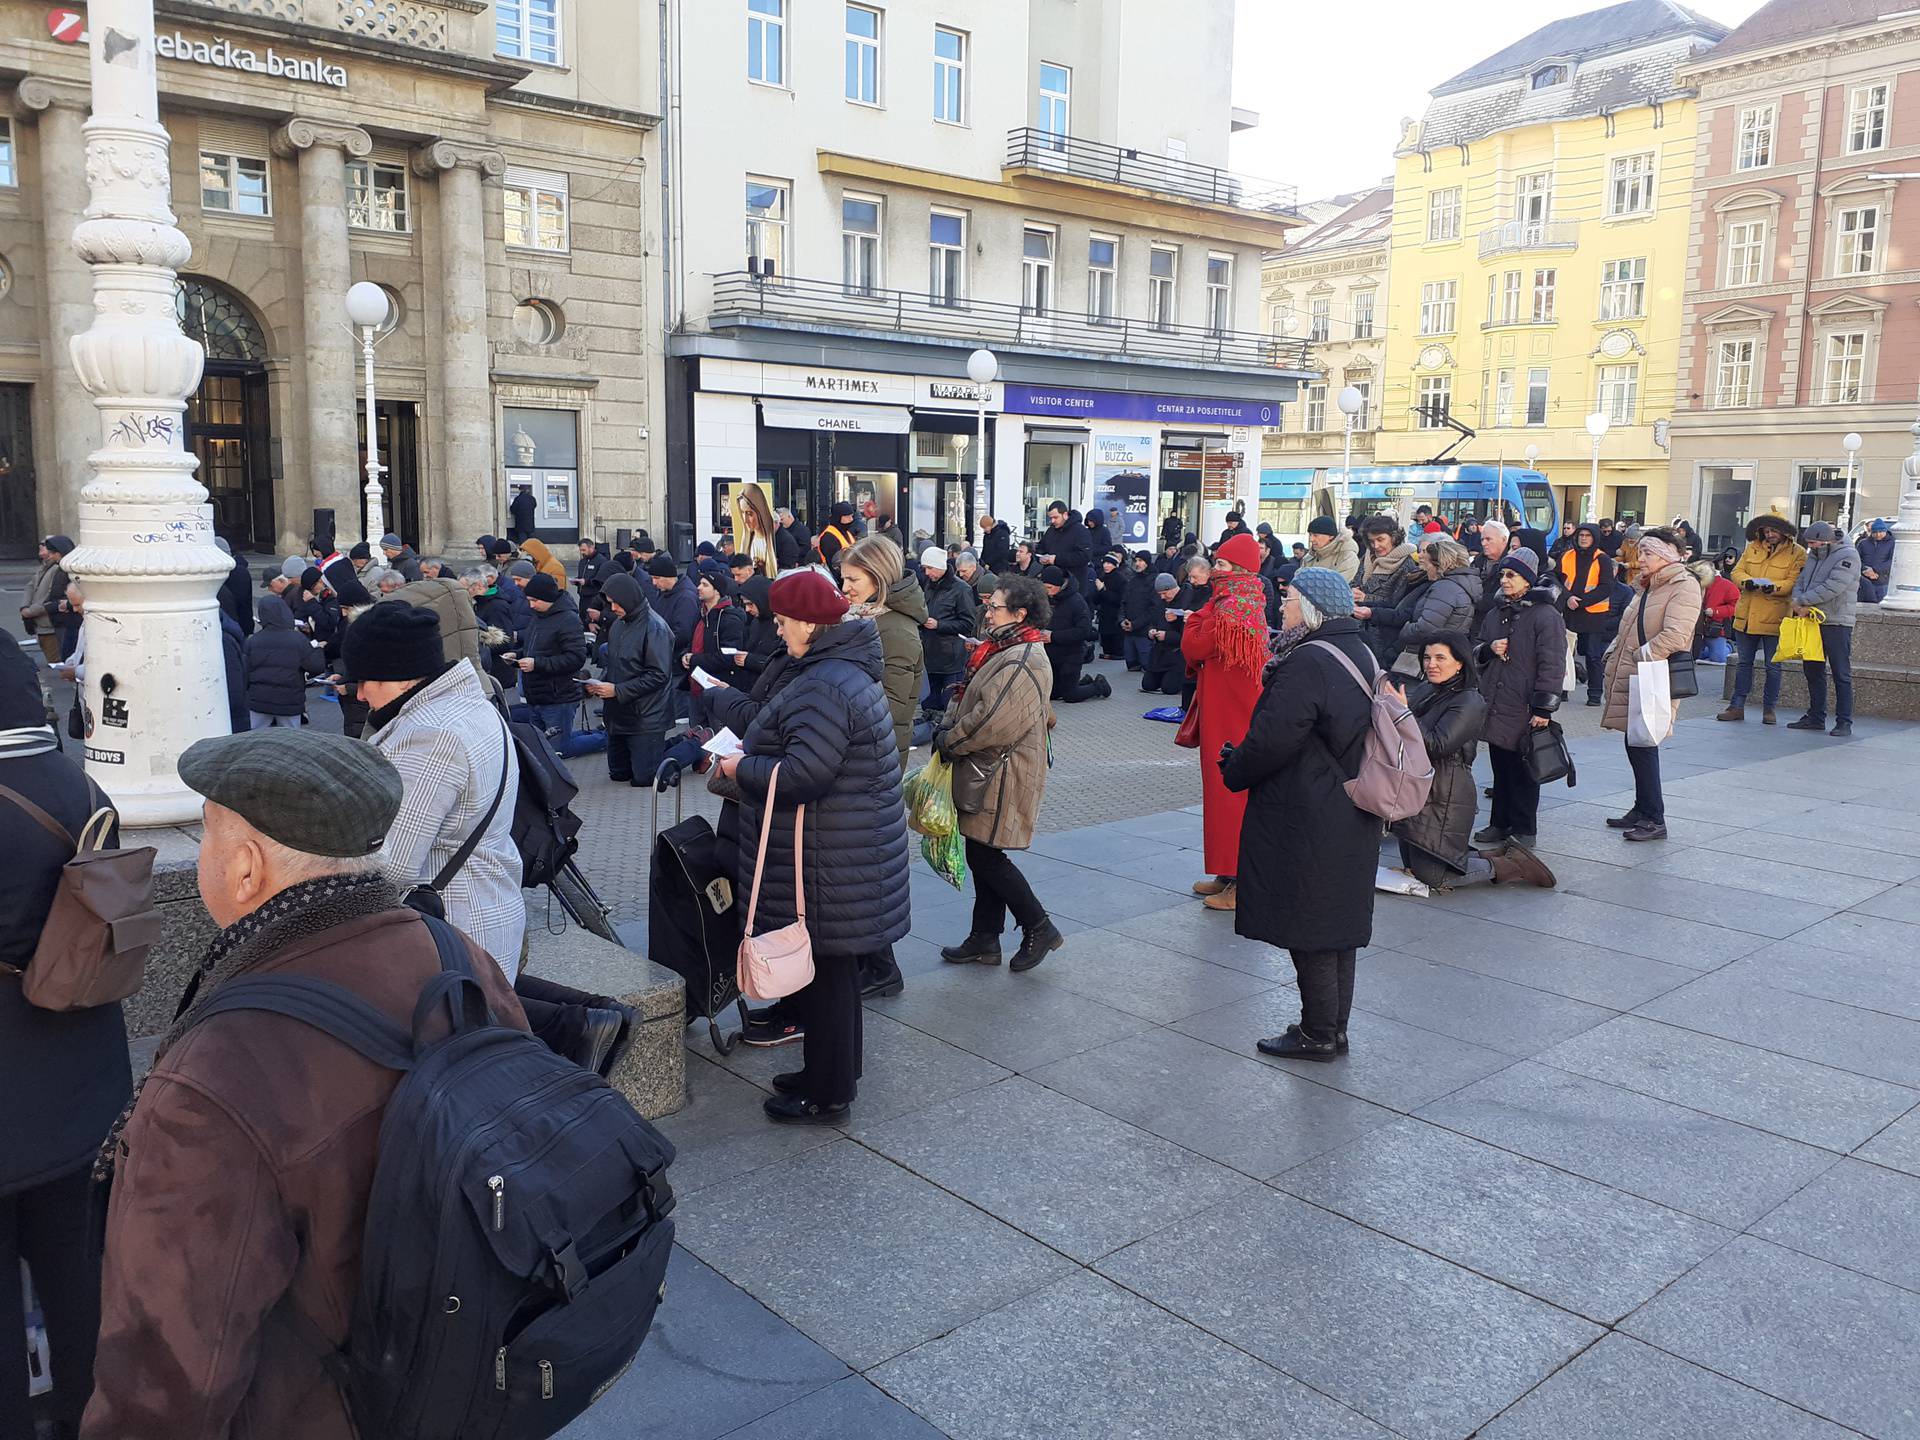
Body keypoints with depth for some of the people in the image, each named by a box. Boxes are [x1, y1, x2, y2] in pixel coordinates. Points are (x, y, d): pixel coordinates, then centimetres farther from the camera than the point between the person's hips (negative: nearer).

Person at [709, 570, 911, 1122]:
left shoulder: (824, 687, -23)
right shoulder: (847, 668, 12)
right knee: (833, 969, 20)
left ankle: (827, 1094, 15)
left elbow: (803, 775, -29)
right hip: (847, 854, 11)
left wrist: (741, 767, -12)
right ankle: (832, 1071, 35)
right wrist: (749, 753, 12)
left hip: (829, 864, -11)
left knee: (825, 971, 2)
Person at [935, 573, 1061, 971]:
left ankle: (1039, 928, 9)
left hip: (1004, 775, -10)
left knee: (984, 855, -5)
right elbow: (966, 698, 18)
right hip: (988, 771, 10)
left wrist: (950, 741, -14)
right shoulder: (1002, 650, 14)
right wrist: (947, 728, 0)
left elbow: (995, 721, -26)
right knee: (984, 856, 14)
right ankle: (984, 940, 23)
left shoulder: (1023, 662, -20)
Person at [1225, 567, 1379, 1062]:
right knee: (1338, 923, 16)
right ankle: (1335, 1027, 27)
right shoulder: (1362, 655, 10)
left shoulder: (1308, 663, -21)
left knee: (1307, 929, 2)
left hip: (1307, 824, -10)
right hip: (1351, 818, 10)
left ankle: (1318, 1034, 12)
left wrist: (1234, 771, -5)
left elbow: (1272, 739, -24)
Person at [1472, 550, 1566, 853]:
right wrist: (1489, 649, 0)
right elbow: (1477, 653, 25)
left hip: (1524, 711, -6)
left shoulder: (1545, 616, -8)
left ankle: (1524, 831, 10)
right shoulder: (1495, 615, 15)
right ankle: (1500, 824, 22)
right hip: (1494, 708, 7)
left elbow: (1552, 665, -13)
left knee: (1523, 771, 1)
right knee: (1500, 768, 13)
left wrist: (1543, 708, -17)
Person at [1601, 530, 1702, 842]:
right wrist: (1614, 657, 11)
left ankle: (1654, 819, 0)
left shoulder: (1684, 587, -12)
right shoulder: (1649, 586, 19)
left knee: (1642, 746, -7)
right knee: (1635, 744, 12)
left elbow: (1675, 636, -23)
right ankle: (1642, 810, 22)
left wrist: (1638, 657, -17)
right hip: (1632, 679, 9)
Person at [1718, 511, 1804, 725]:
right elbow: (1737, 572, 5)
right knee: (1744, 662, 11)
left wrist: (1774, 587, -28)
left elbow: (1794, 582, -11)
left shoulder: (1797, 553, -3)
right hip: (1746, 616, 4)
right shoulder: (1752, 548, 10)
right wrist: (1747, 581, -16)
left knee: (1773, 666, 5)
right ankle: (1737, 707, 16)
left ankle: (1769, 709, 14)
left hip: (1774, 618, -4)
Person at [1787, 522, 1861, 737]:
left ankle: (1844, 722, -1)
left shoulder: (1848, 556, -10)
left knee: (1841, 674, -4)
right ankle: (1815, 717, 21)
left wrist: (1801, 602, -17)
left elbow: (1833, 587, -21)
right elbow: (1800, 580, 9)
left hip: (1837, 624, -8)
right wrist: (1799, 602, -12)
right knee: (1813, 670, 12)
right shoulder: (1813, 555, 14)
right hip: (1812, 620, 8)